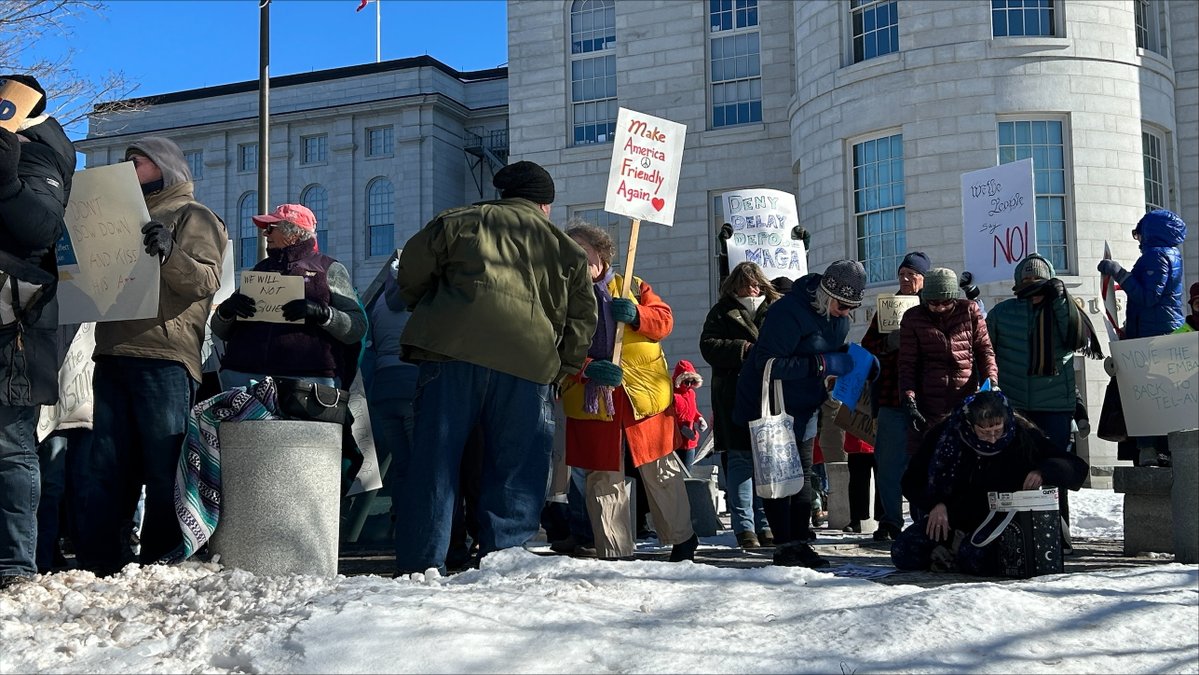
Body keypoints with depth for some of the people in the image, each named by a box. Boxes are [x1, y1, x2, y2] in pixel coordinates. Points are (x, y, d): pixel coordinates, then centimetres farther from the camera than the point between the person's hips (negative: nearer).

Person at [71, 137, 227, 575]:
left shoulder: (192, 217, 6)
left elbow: (207, 280, -8)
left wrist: (171, 254, -25)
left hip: (163, 357, -7)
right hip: (113, 354, 8)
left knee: (164, 466, -7)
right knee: (103, 465, 3)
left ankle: (163, 562, -5)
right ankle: (98, 560, 5)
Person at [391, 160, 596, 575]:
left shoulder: (457, 222, 17)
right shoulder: (566, 248, 22)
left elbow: (411, 273, 16)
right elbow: (582, 320, 18)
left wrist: (426, 310, 33)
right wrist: (560, 371, 23)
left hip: (452, 354, -1)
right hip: (528, 365, 1)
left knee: (433, 462, 1)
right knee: (516, 476, 8)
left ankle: (420, 566, -2)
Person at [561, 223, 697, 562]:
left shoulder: (632, 288, 10)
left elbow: (664, 319, 1)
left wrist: (636, 315, -19)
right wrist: (586, 369, -21)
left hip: (644, 396, 0)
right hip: (590, 404, 0)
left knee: (661, 471, 8)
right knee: (603, 480, 3)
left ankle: (682, 537, 24)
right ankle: (614, 554, 12)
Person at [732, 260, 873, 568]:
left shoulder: (839, 315, 0)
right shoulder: (788, 312, -27)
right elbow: (768, 364, -31)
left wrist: (852, 358, -6)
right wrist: (823, 364, -30)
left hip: (803, 408, 8)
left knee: (803, 474, 10)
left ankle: (800, 541, 16)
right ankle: (784, 546, 0)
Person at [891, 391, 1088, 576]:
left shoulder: (1022, 436, -14)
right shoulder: (945, 434, -11)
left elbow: (1078, 469, -10)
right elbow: (912, 480, 2)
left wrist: (1042, 472, -31)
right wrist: (935, 504, -17)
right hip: (951, 517, 3)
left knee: (976, 558, -36)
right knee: (902, 553, -17)